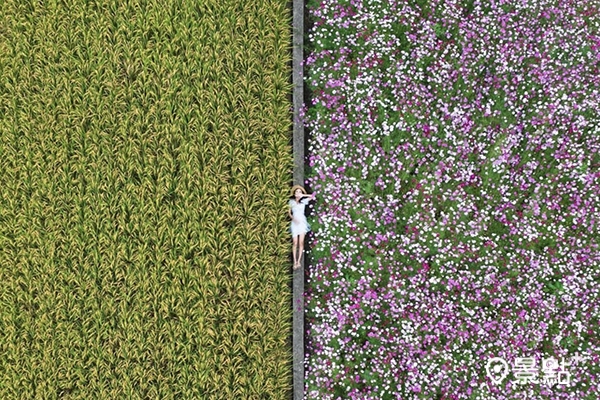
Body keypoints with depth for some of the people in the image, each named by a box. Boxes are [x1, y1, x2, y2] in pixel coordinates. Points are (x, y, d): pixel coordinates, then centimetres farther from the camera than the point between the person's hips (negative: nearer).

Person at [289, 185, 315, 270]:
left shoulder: (303, 201, 5)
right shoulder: (291, 202, 8)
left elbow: (313, 197, -3)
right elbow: (289, 213, 11)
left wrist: (303, 195, -5)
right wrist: (293, 218, -7)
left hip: (302, 222, -1)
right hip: (295, 223, 1)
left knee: (301, 242, -8)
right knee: (295, 243, -6)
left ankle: (299, 261, -9)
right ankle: (295, 262, -7)